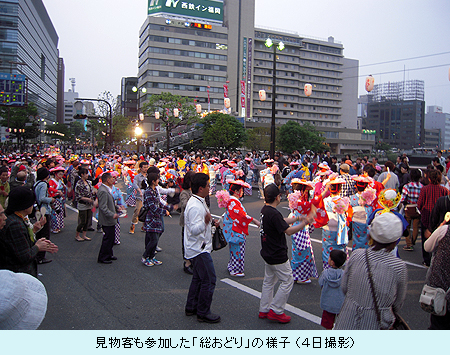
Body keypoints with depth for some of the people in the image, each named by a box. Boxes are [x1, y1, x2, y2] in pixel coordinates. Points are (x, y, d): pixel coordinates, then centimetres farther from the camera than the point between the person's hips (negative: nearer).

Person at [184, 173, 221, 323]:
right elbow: (194, 230, -31)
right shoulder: (195, 206, -24)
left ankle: (191, 307, 32)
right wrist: (206, 222, -47)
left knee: (198, 277, 20)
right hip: (199, 249, -11)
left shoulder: (198, 202, 10)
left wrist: (211, 221, 13)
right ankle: (203, 313, 7)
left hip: (197, 248, 11)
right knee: (209, 280, -5)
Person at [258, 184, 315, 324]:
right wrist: (305, 223, -13)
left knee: (269, 281, 19)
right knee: (287, 281, 4)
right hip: (278, 255, -10)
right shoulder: (274, 213, -25)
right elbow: (288, 231, -21)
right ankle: (276, 311, 9)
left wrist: (297, 218, 12)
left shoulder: (265, 210, 5)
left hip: (268, 253, 10)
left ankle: (264, 310, 27)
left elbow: (282, 221, 16)